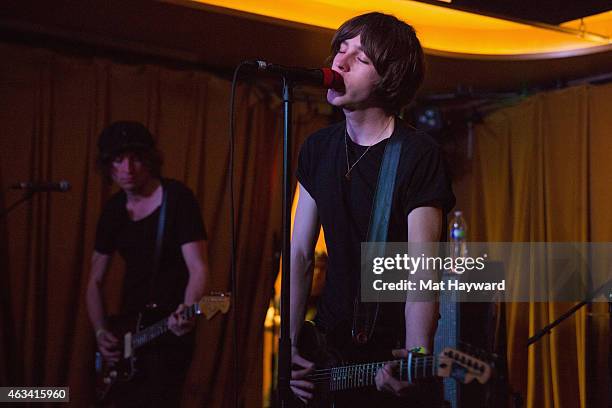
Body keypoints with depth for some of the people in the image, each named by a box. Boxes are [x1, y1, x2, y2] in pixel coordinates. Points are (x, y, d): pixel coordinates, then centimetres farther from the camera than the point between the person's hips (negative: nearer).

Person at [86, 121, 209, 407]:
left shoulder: (177, 198, -11)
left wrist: (188, 310, -36)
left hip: (169, 329, -6)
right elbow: (95, 280, 13)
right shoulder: (114, 210, 6)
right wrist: (100, 331, 1)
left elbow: (197, 267, -18)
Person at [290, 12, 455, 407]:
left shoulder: (419, 156, -15)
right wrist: (289, 344, -4)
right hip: (329, 349, 6)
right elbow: (300, 254, 3)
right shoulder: (318, 148, 2)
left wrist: (416, 354, -36)